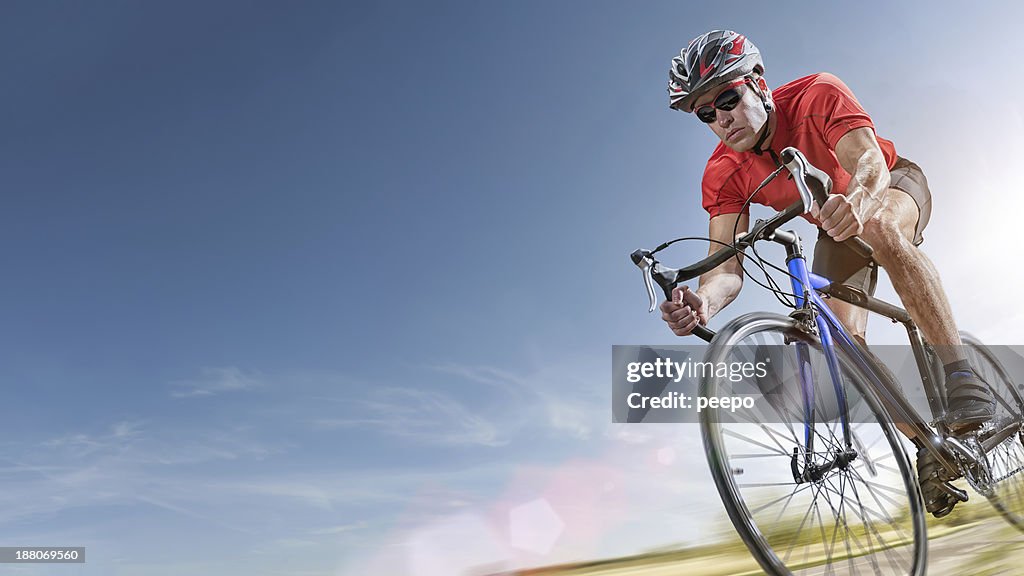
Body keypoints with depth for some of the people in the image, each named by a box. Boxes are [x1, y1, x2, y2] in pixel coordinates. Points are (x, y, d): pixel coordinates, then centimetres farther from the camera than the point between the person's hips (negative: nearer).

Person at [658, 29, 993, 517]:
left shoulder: (818, 95, -31)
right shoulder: (722, 176, -24)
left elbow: (872, 163, -46)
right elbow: (727, 267, -32)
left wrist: (854, 204, -69)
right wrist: (703, 301, -55)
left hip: (895, 185, -3)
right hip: (834, 229, 3)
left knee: (877, 229, -41)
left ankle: (963, 379, -32)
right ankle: (931, 447, 2)